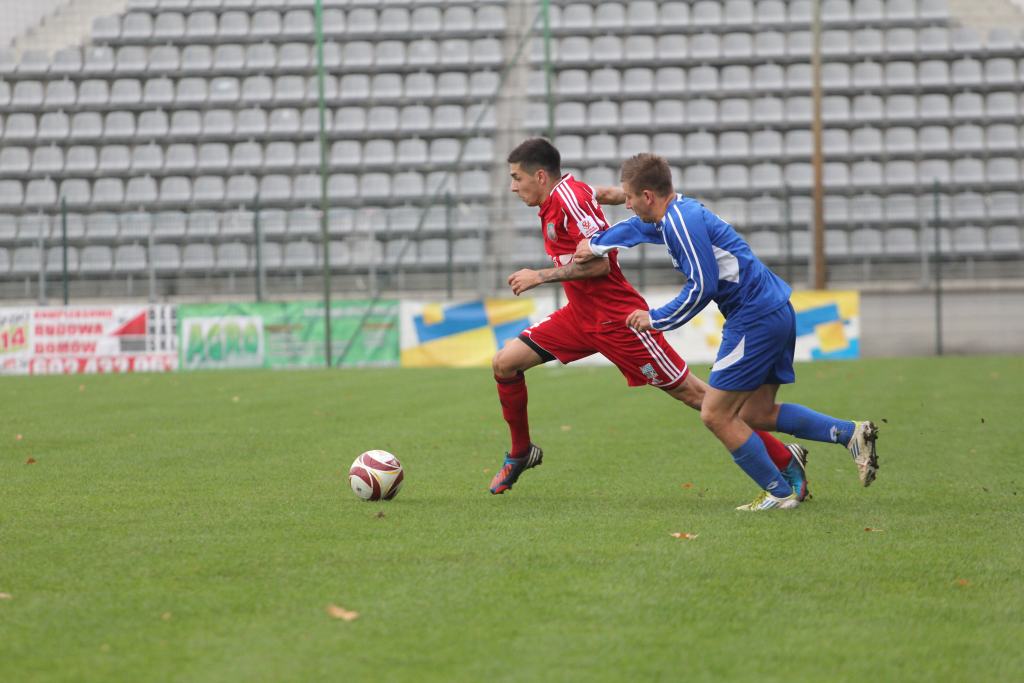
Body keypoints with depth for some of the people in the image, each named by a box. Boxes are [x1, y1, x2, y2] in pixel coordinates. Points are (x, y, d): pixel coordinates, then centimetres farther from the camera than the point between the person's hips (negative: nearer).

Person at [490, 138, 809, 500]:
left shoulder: (569, 196, -19)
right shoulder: (553, 202, 8)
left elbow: (598, 263, -25)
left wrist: (541, 276, -19)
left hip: (616, 319, -10)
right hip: (581, 315, 10)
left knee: (692, 394, -6)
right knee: (505, 363, 3)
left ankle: (786, 459, 0)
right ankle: (521, 453, 22)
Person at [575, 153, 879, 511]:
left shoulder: (682, 222, -17)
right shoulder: (676, 212, 13)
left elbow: (702, 287, -21)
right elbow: (636, 227, 36)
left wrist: (656, 319, -10)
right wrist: (594, 243, 37)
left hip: (757, 319, -10)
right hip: (775, 312, 10)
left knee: (715, 414, -3)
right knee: (756, 414, 16)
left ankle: (779, 493, 3)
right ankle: (851, 433, 11)